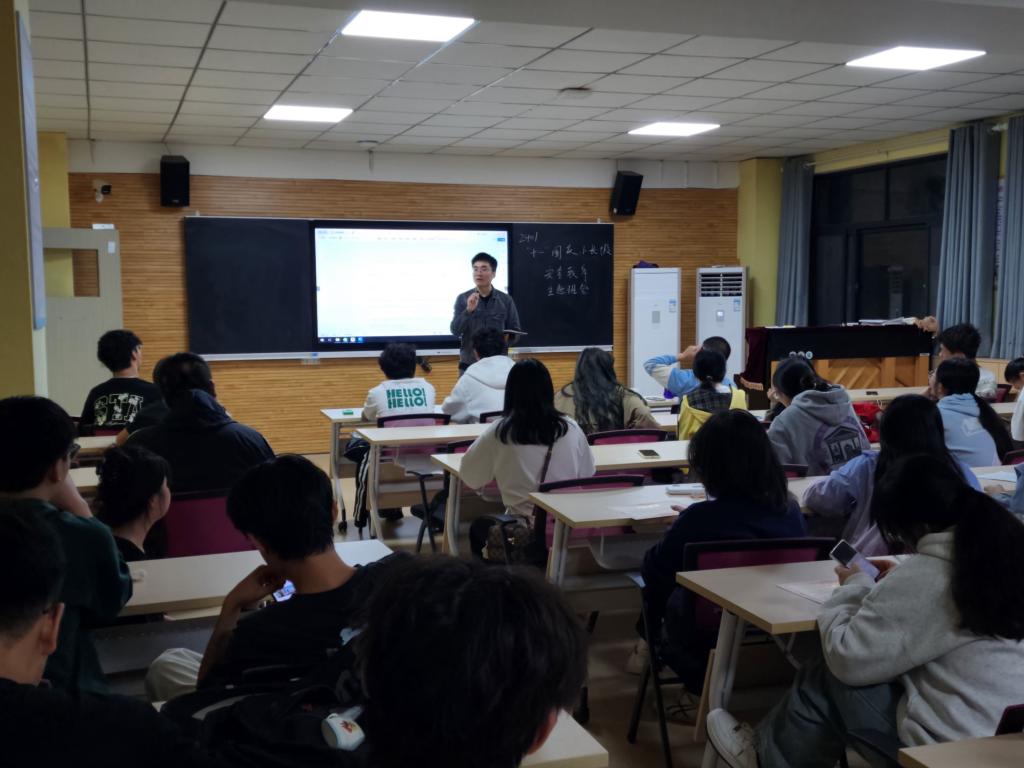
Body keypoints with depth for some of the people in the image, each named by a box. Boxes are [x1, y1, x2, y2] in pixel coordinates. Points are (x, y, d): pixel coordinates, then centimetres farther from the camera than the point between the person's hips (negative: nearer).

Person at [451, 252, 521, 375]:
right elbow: (455, 331, -6)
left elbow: (515, 331, 6)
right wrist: (468, 310, -20)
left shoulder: (506, 300, 2)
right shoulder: (462, 299, 1)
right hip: (469, 364, 0)